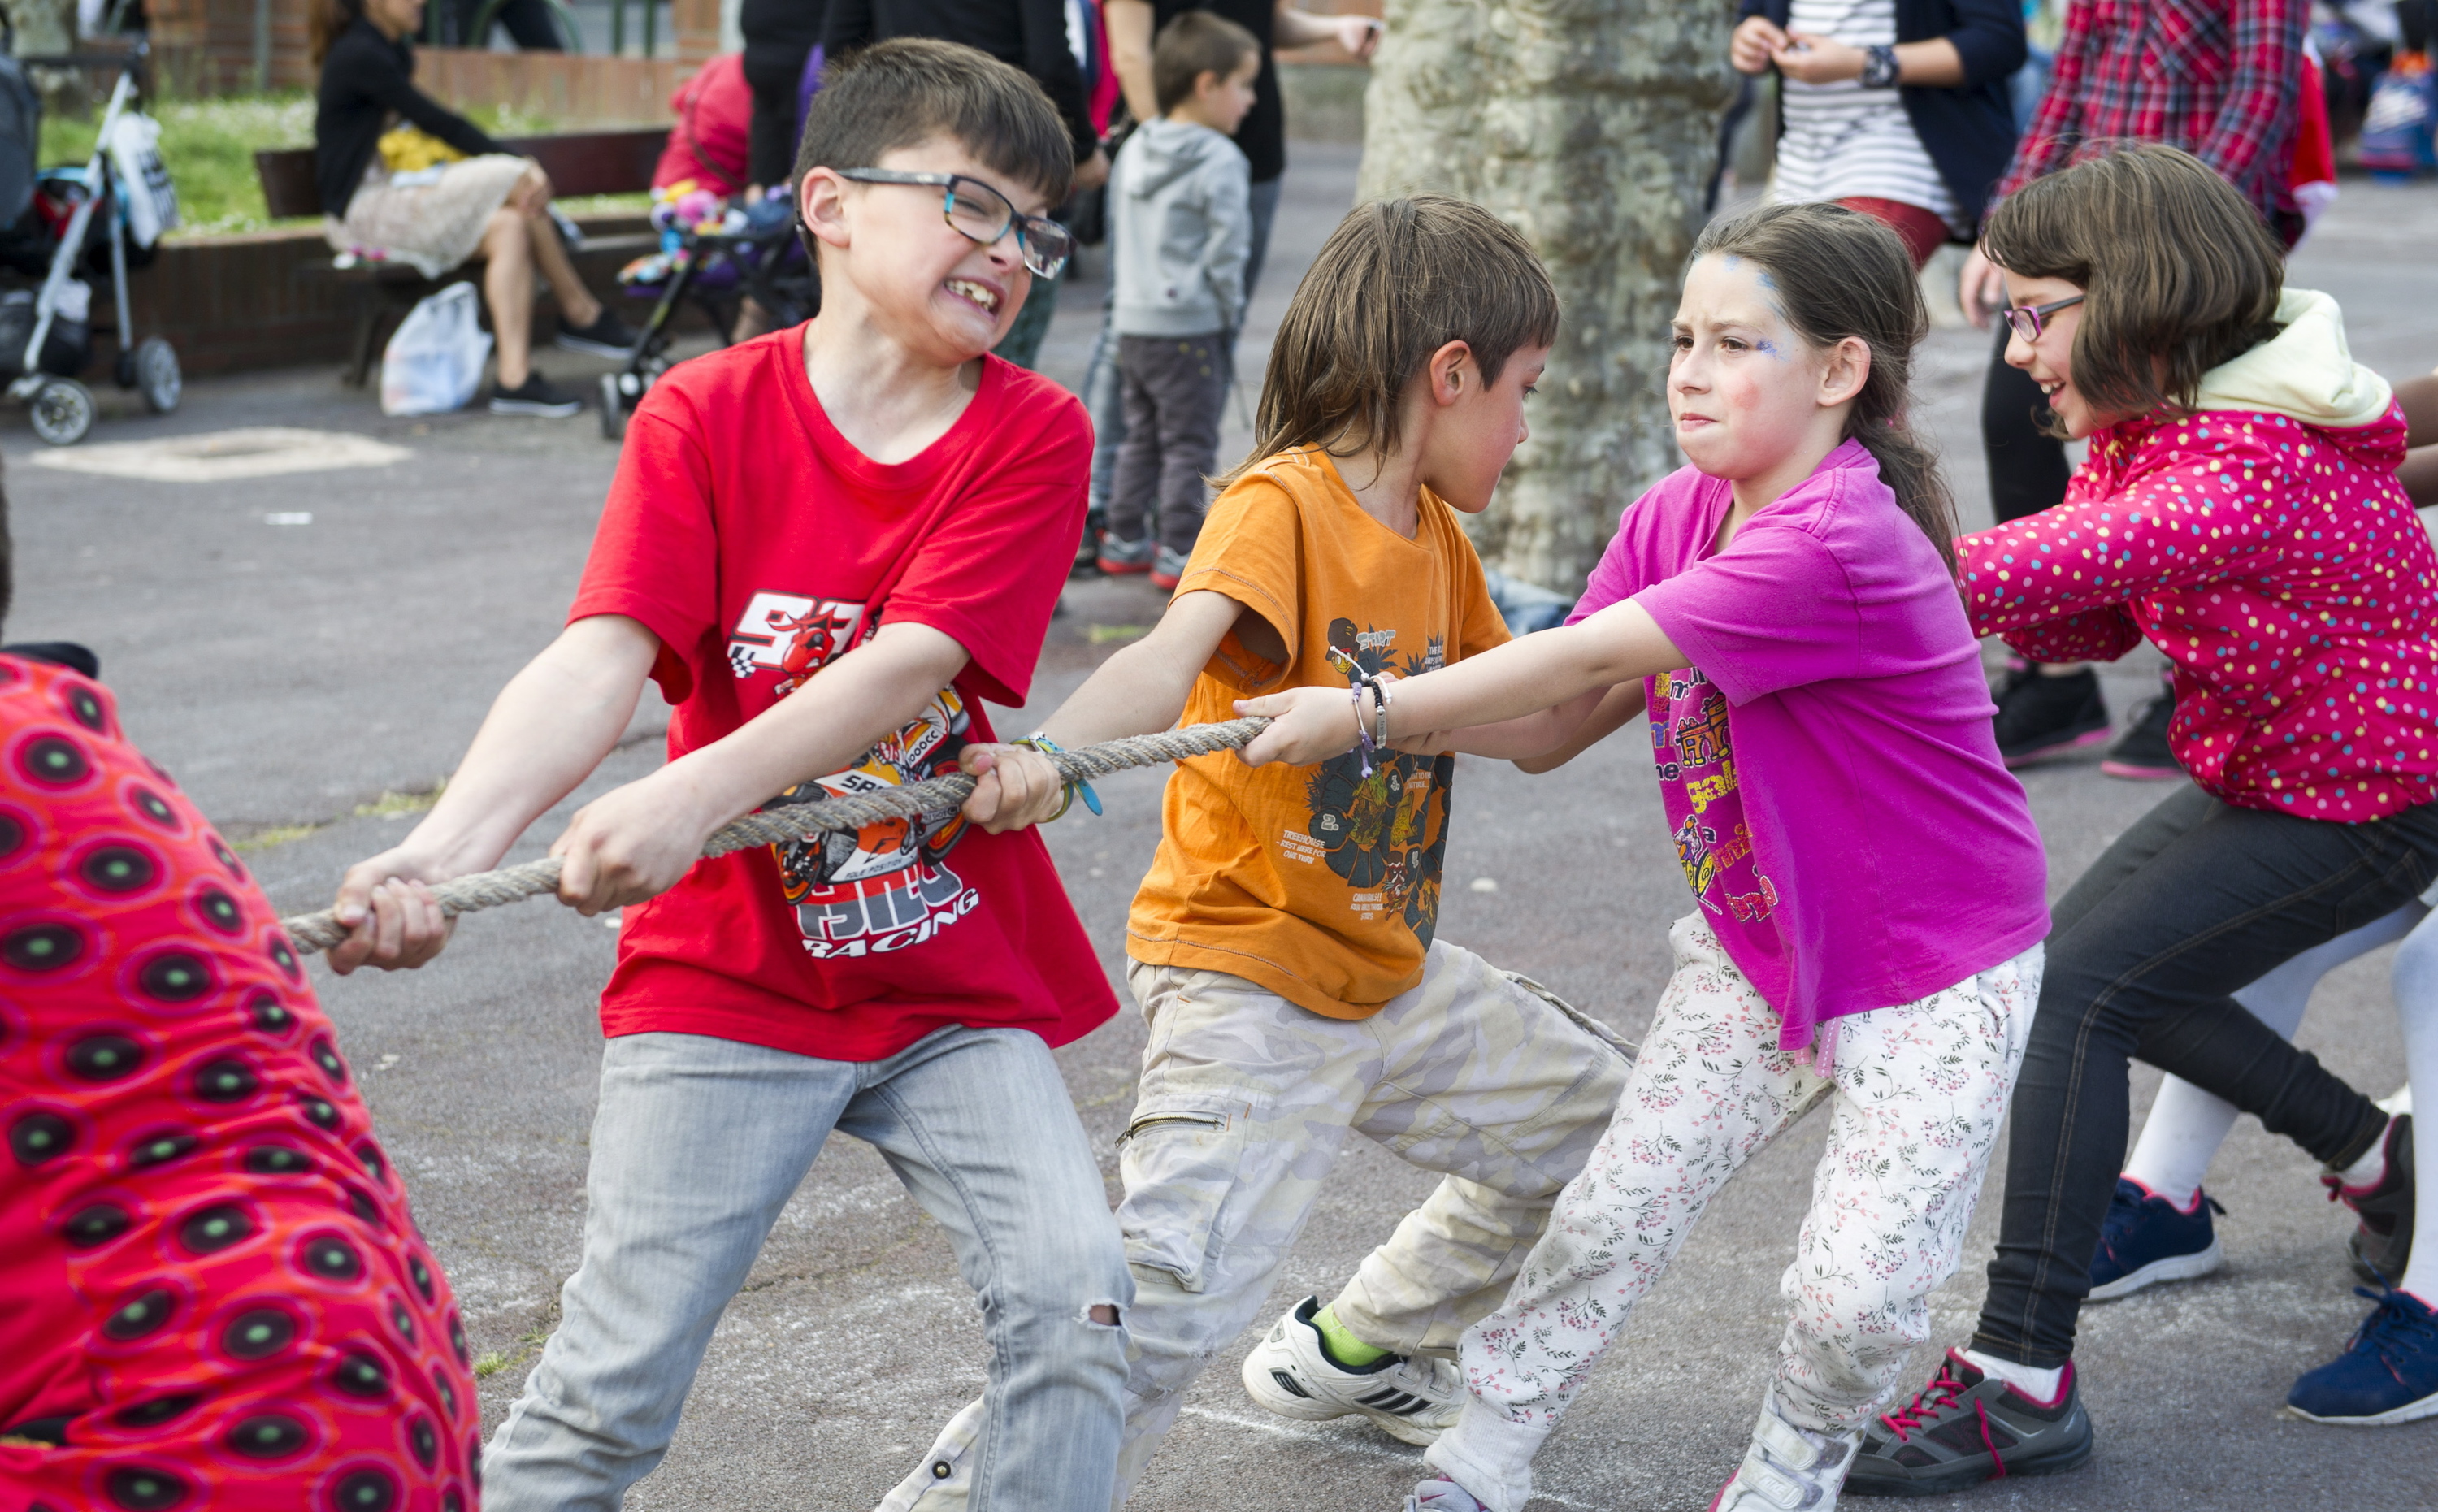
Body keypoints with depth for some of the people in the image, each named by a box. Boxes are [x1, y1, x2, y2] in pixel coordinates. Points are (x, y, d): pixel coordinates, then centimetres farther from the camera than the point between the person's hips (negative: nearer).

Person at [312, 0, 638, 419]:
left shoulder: (395, 51, 16)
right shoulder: (358, 55, -14)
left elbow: (430, 123, 14)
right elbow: (437, 121, -17)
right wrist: (518, 167, -15)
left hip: (396, 193, 9)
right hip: (363, 209, -9)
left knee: (509, 227, -16)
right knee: (519, 182, -20)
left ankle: (514, 379, -18)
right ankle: (582, 315, -11)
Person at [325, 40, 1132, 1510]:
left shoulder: (1035, 434, -7)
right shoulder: (706, 415, -7)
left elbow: (911, 664, -21)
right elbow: (600, 660, -20)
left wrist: (694, 796, -37)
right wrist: (440, 851, -38)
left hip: (961, 983, 1)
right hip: (728, 978, -1)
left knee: (1077, 1303, -14)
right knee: (618, 1374, -4)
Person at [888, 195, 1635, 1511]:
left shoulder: (1437, 536, 9)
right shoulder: (1282, 505, -18)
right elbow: (1172, 656, -37)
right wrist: (1047, 754, -54)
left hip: (1393, 973, 9)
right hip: (1246, 972, -9)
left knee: (1593, 1115, 23)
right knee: (1175, 1280, -24)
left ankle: (1354, 1351, 38)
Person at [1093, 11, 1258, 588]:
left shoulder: (1133, 150, 10)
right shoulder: (1219, 162, -13)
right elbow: (1226, 249, -14)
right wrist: (1231, 313, -2)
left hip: (1132, 323, 7)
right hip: (1189, 327, -7)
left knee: (1141, 437, 18)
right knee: (1190, 444, 0)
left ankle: (1124, 540, 22)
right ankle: (1179, 553, 2)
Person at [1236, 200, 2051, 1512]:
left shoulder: (1839, 545, -29)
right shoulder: (1672, 519, -2)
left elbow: (1585, 664, -31)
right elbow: (1554, 729, -7)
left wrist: (1370, 713, -30)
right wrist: (1400, 708, -25)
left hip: (1934, 973, -6)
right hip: (1757, 950, 7)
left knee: (1855, 1292, -12)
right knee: (1611, 1212, -2)